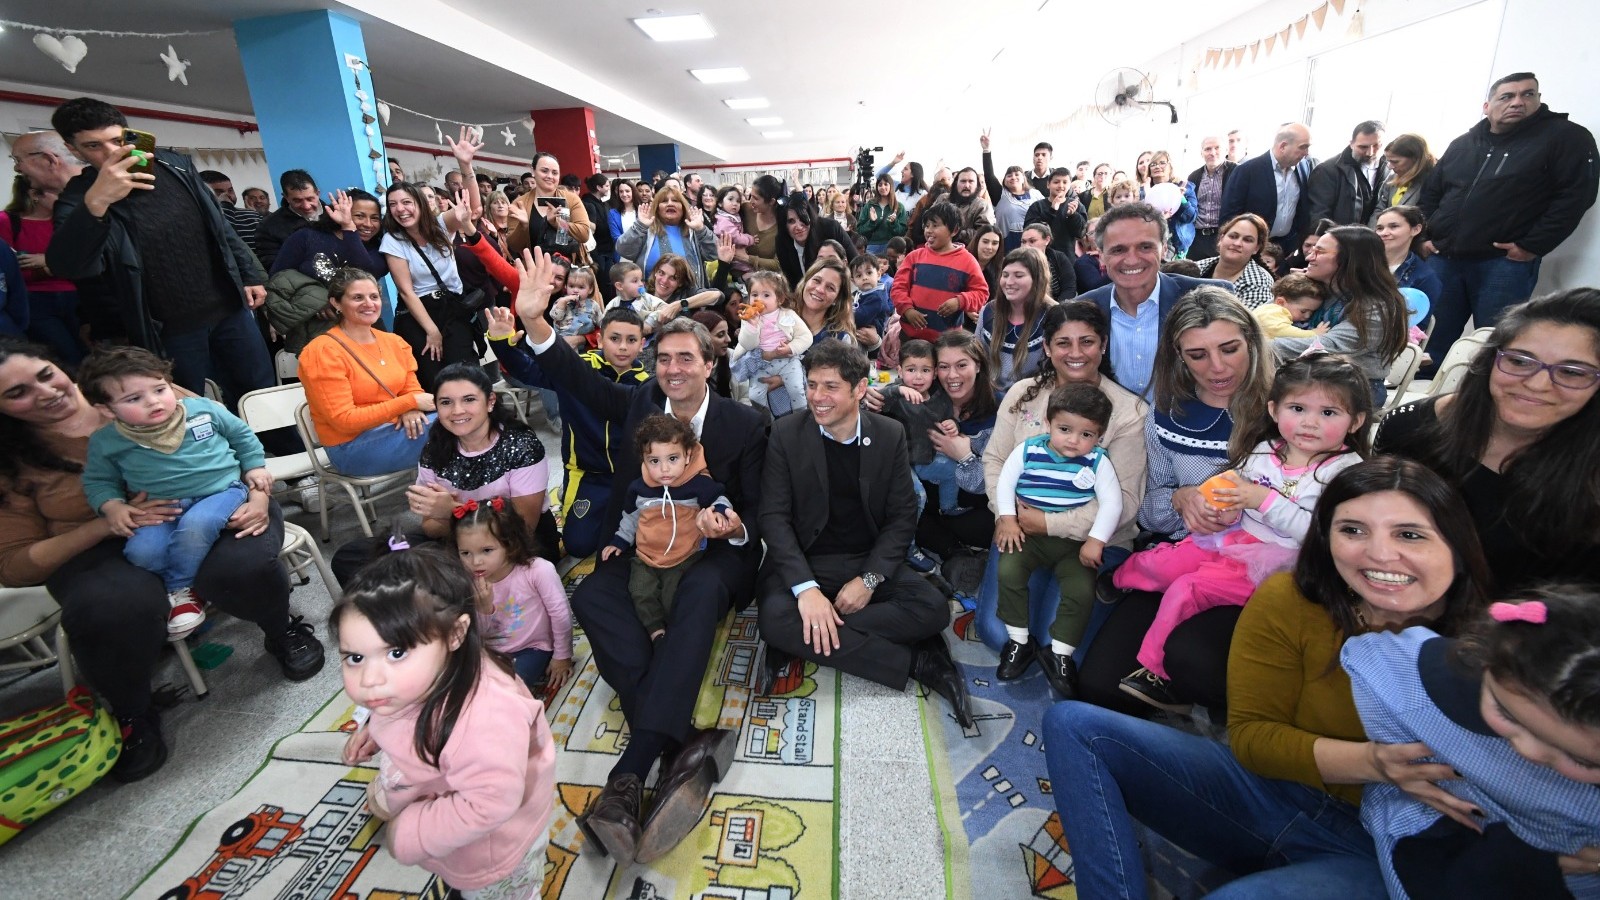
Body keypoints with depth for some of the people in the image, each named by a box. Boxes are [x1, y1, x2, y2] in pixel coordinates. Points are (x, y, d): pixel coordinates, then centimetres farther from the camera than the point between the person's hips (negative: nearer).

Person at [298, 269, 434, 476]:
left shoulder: (395, 342, 11)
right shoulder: (322, 352, -10)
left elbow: (413, 389, 10)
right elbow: (344, 420, -15)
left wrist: (410, 410, -15)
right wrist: (409, 402, -20)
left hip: (397, 430, 6)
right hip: (352, 447, -6)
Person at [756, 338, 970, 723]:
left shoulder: (890, 436, -1)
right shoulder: (786, 433, -5)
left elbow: (903, 516, 1)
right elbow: (774, 516, -10)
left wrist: (869, 579, -14)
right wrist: (806, 587, -23)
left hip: (871, 562, 1)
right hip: (804, 563, -1)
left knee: (932, 609, -24)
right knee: (776, 619, -32)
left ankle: (817, 640, -18)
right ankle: (915, 660, -20)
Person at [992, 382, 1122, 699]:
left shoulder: (1098, 463, -3)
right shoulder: (1028, 450, -1)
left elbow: (1112, 504, -7)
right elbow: (1005, 481, 1)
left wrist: (1095, 541, -16)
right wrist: (1007, 518, -10)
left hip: (1075, 542, 0)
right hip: (1028, 535, 0)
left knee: (1082, 590, -20)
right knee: (1008, 571, -23)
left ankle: (1059, 653, 2)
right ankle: (1018, 642, -4)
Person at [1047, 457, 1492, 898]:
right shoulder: (1285, 601, -11)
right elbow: (1250, 733, -9)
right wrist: (1368, 761, -25)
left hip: (1384, 852, -3)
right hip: (1271, 792, 3)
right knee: (1074, 725, -11)